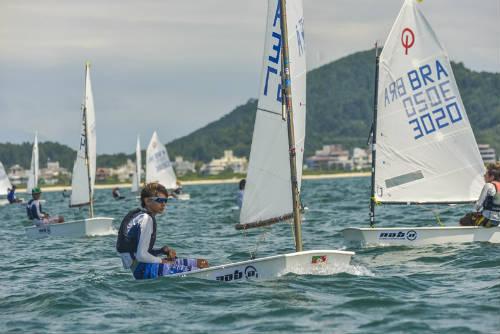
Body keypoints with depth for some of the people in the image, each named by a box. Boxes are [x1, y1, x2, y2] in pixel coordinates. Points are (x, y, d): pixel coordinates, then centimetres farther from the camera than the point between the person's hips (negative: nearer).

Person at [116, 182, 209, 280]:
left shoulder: (136, 215, 16)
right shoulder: (146, 219, -14)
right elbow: (141, 256, -22)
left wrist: (162, 250, 5)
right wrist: (162, 261, -8)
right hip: (144, 270, -10)